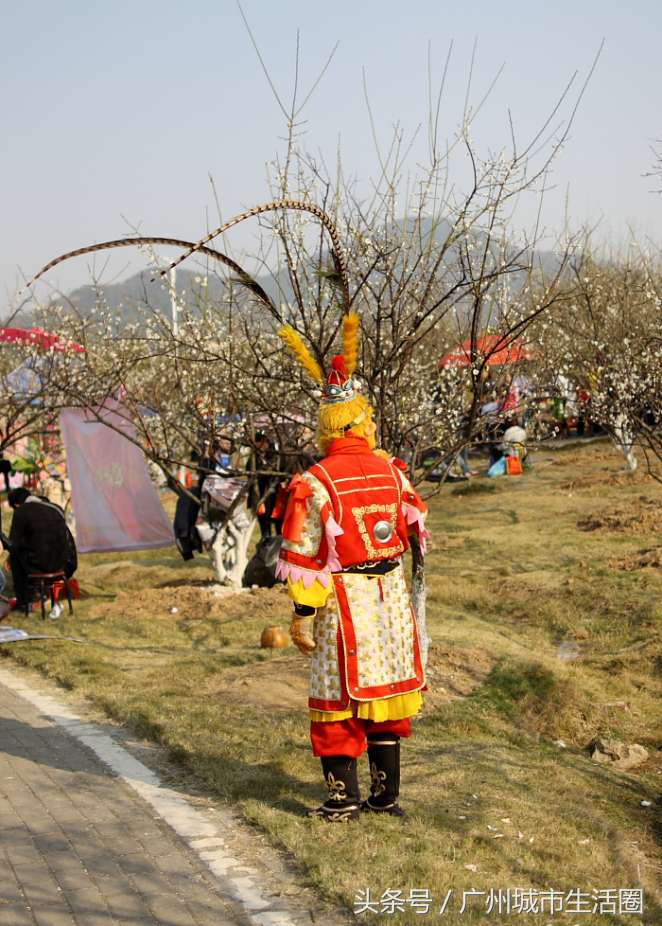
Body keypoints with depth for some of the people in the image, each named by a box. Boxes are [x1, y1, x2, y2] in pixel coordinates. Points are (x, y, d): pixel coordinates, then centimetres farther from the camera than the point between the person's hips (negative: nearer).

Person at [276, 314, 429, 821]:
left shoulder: (315, 485, -13)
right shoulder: (391, 471, 0)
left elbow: (304, 557, -13)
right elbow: (415, 526, 14)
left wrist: (302, 615, -7)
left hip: (343, 599, -4)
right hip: (392, 594, 4)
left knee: (340, 700, 6)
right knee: (387, 694, 13)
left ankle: (344, 798, 11)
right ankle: (386, 794, 20)